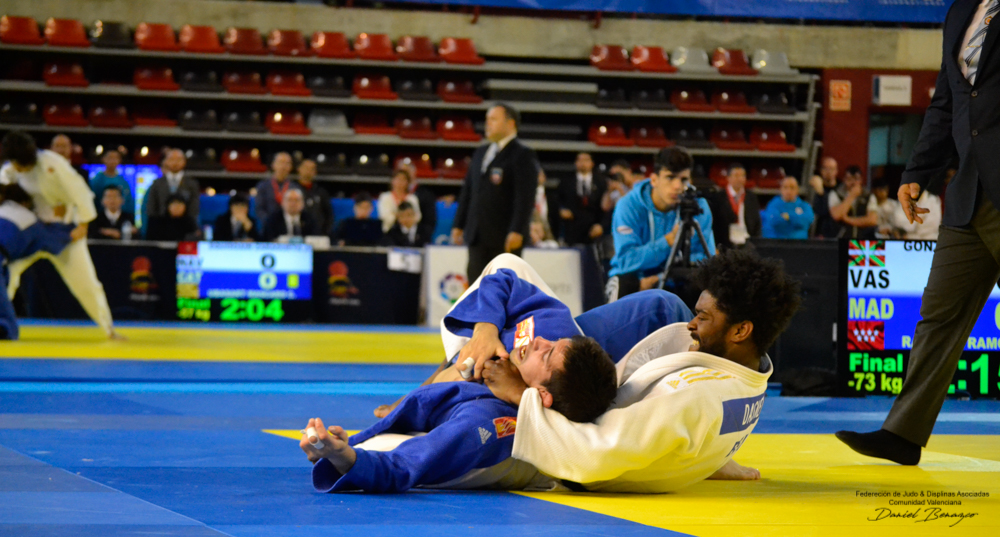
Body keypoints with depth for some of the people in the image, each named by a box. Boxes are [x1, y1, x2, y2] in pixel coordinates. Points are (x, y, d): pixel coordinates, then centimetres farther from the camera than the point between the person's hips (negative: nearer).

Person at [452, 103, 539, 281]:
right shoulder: (481, 153, 18)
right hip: (478, 236, 7)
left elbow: (525, 197, -14)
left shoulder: (523, 155, -6)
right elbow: (467, 191, 21)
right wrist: (459, 225, 15)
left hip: (506, 239, -7)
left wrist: (516, 231, -22)